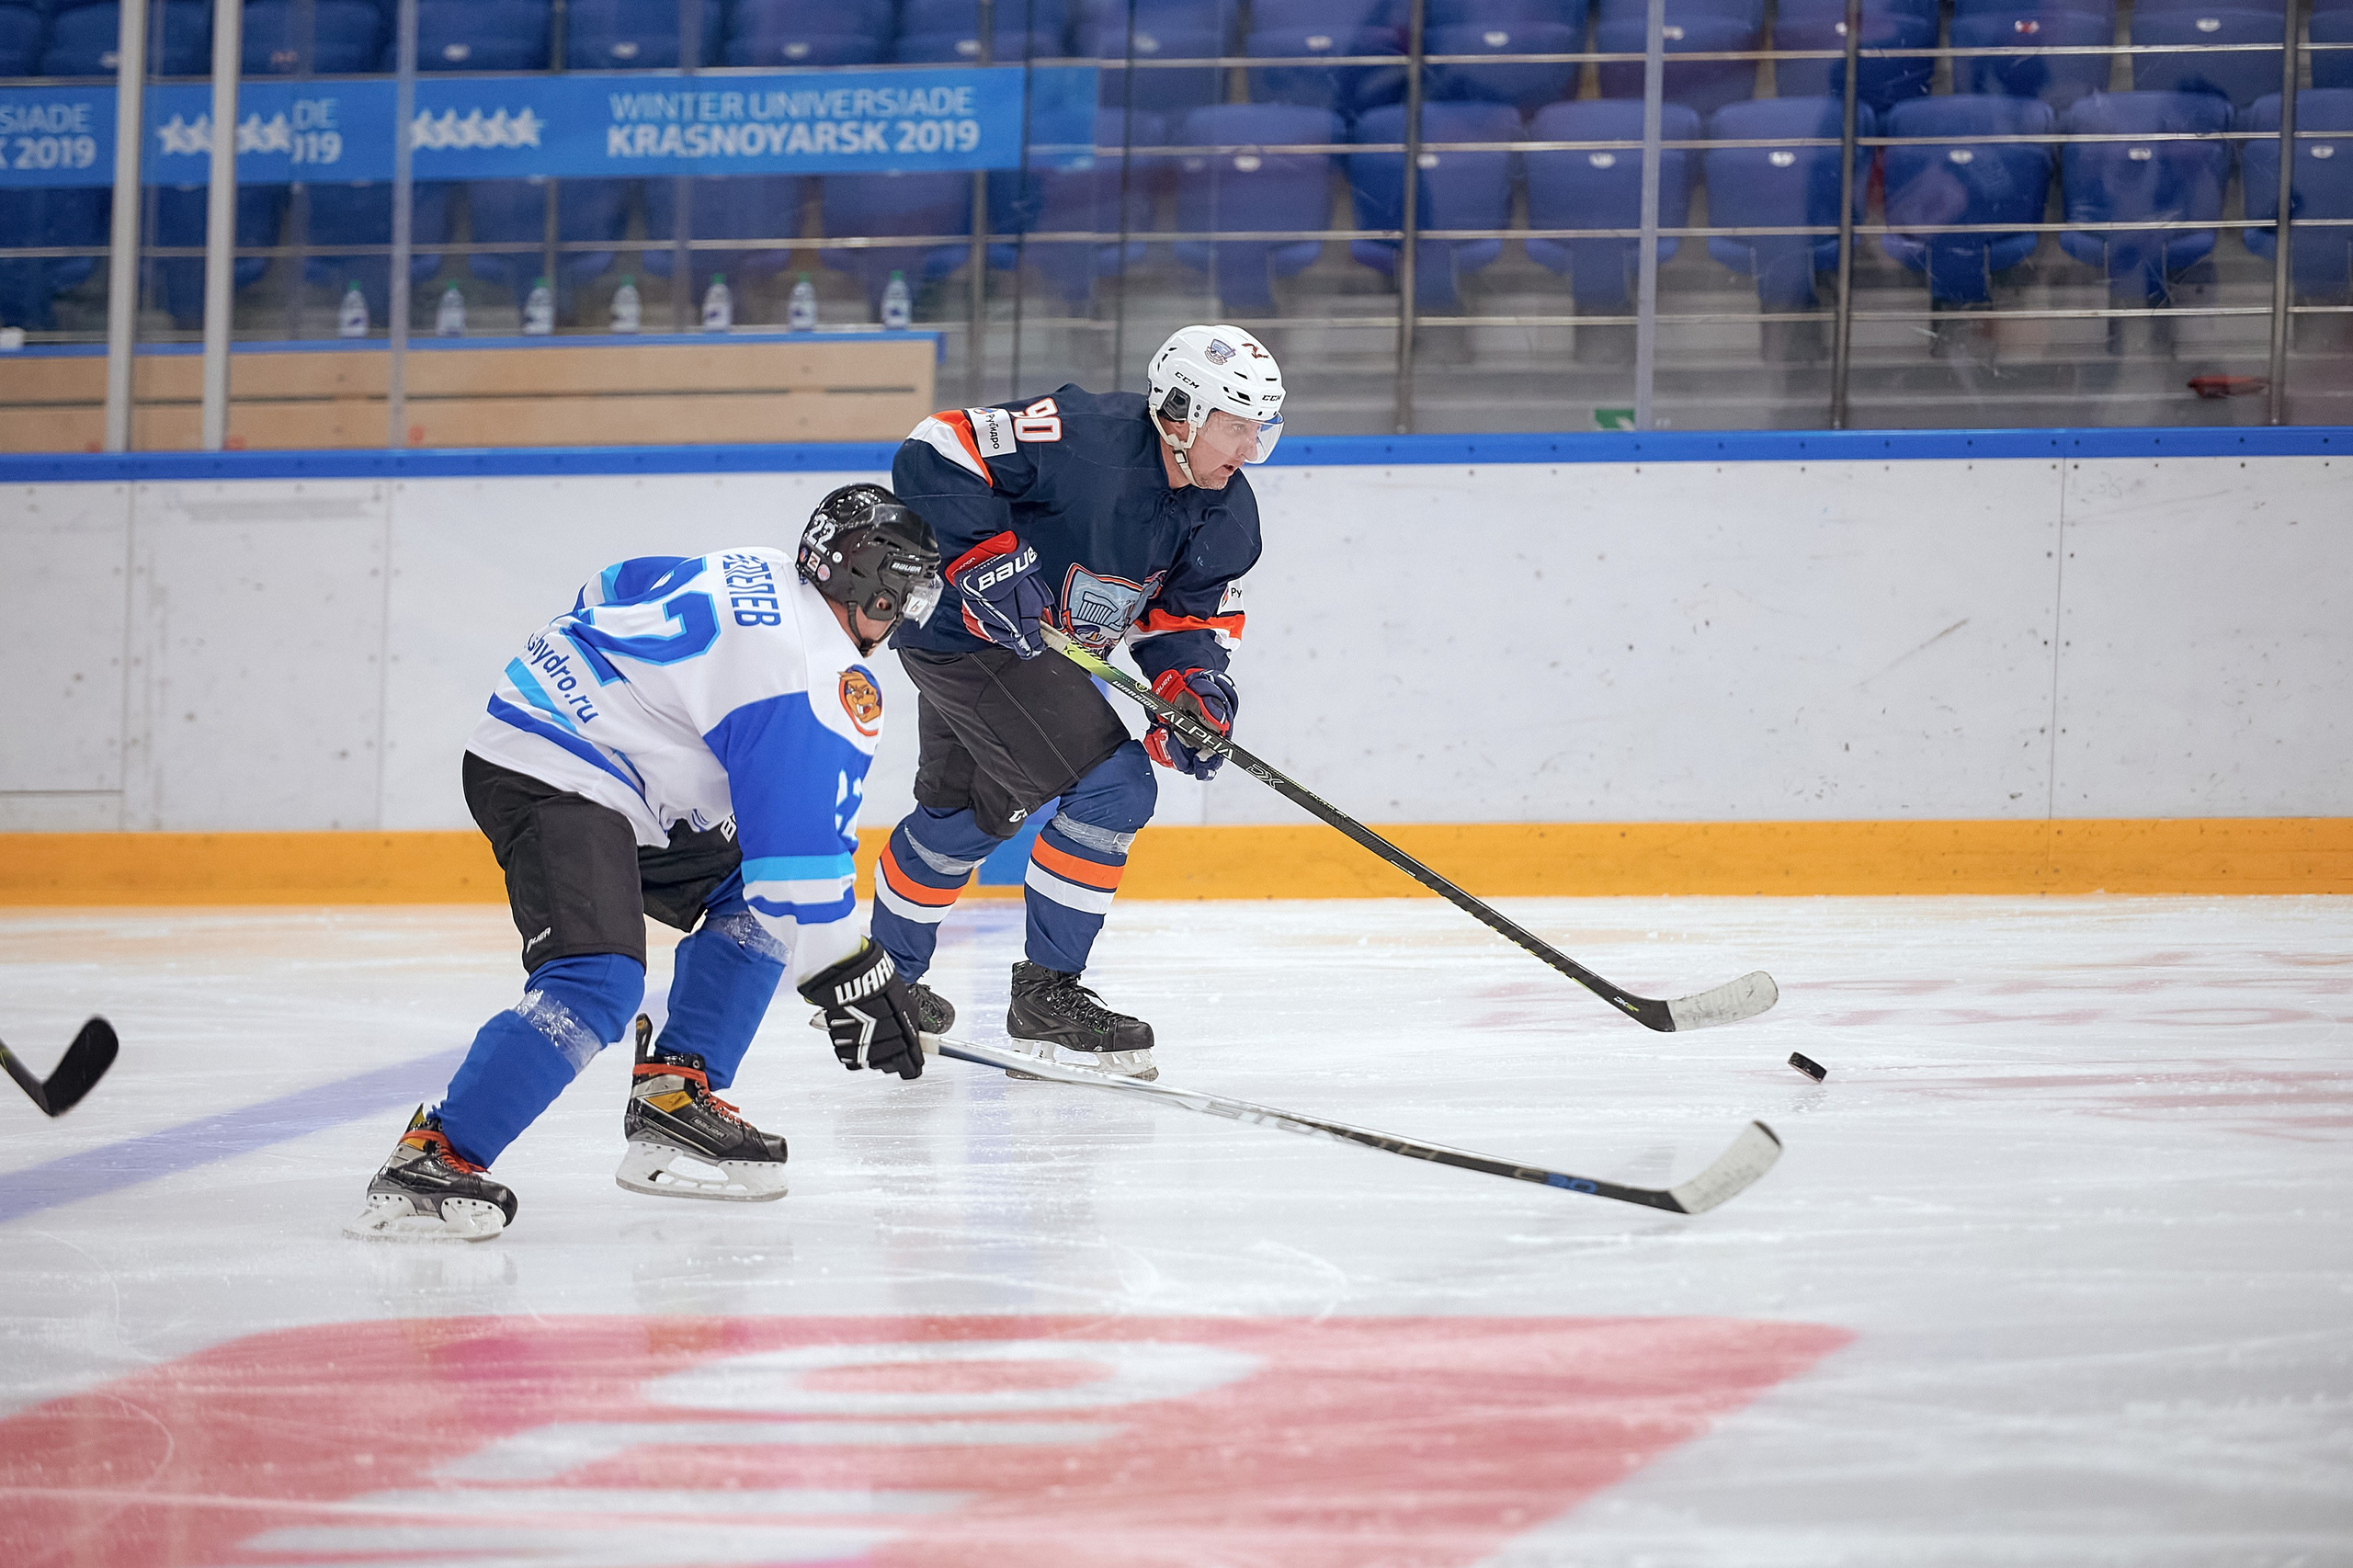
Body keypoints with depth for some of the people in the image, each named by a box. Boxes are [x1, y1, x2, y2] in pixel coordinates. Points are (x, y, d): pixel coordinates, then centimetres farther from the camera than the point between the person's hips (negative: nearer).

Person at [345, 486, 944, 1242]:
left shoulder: (750, 576, 15)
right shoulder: (825, 685, -13)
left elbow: (611, 593, 28)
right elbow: (801, 855, -16)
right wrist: (851, 979, -9)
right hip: (552, 782, -11)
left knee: (744, 897, 17)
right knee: (598, 983, -26)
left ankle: (673, 1097, 13)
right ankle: (432, 1162, -30)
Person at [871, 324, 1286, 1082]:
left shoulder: (1226, 519, -5)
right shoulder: (1083, 439, -29)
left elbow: (1191, 616, 4)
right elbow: (934, 457, -29)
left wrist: (1195, 686, -16)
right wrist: (985, 558, -35)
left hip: (1051, 645, 10)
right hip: (968, 625, -10)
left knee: (966, 814, 26)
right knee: (1113, 786, -17)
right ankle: (1047, 994, -7)